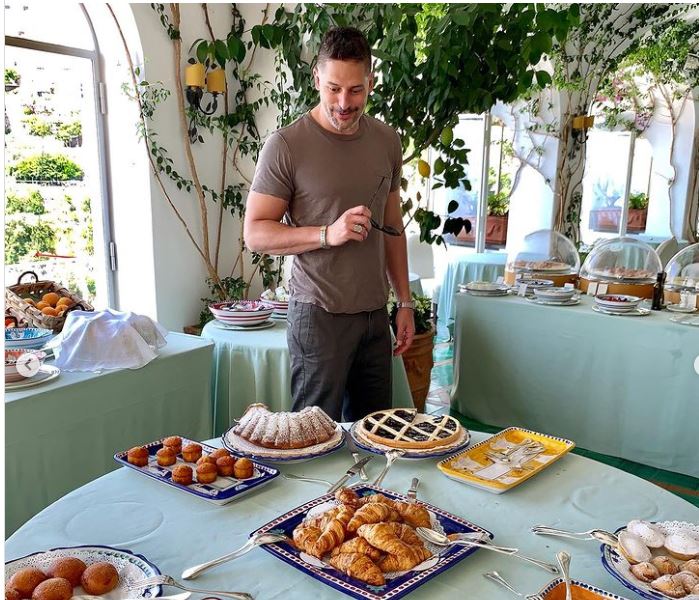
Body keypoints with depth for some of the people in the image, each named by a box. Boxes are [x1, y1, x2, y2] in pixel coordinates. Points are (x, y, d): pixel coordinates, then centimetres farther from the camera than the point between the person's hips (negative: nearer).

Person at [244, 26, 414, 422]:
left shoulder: (387, 141, 8)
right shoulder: (287, 145, -8)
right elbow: (256, 234, -8)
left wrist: (405, 302, 13)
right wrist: (328, 234, -23)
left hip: (376, 314, 5)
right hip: (320, 314, -5)